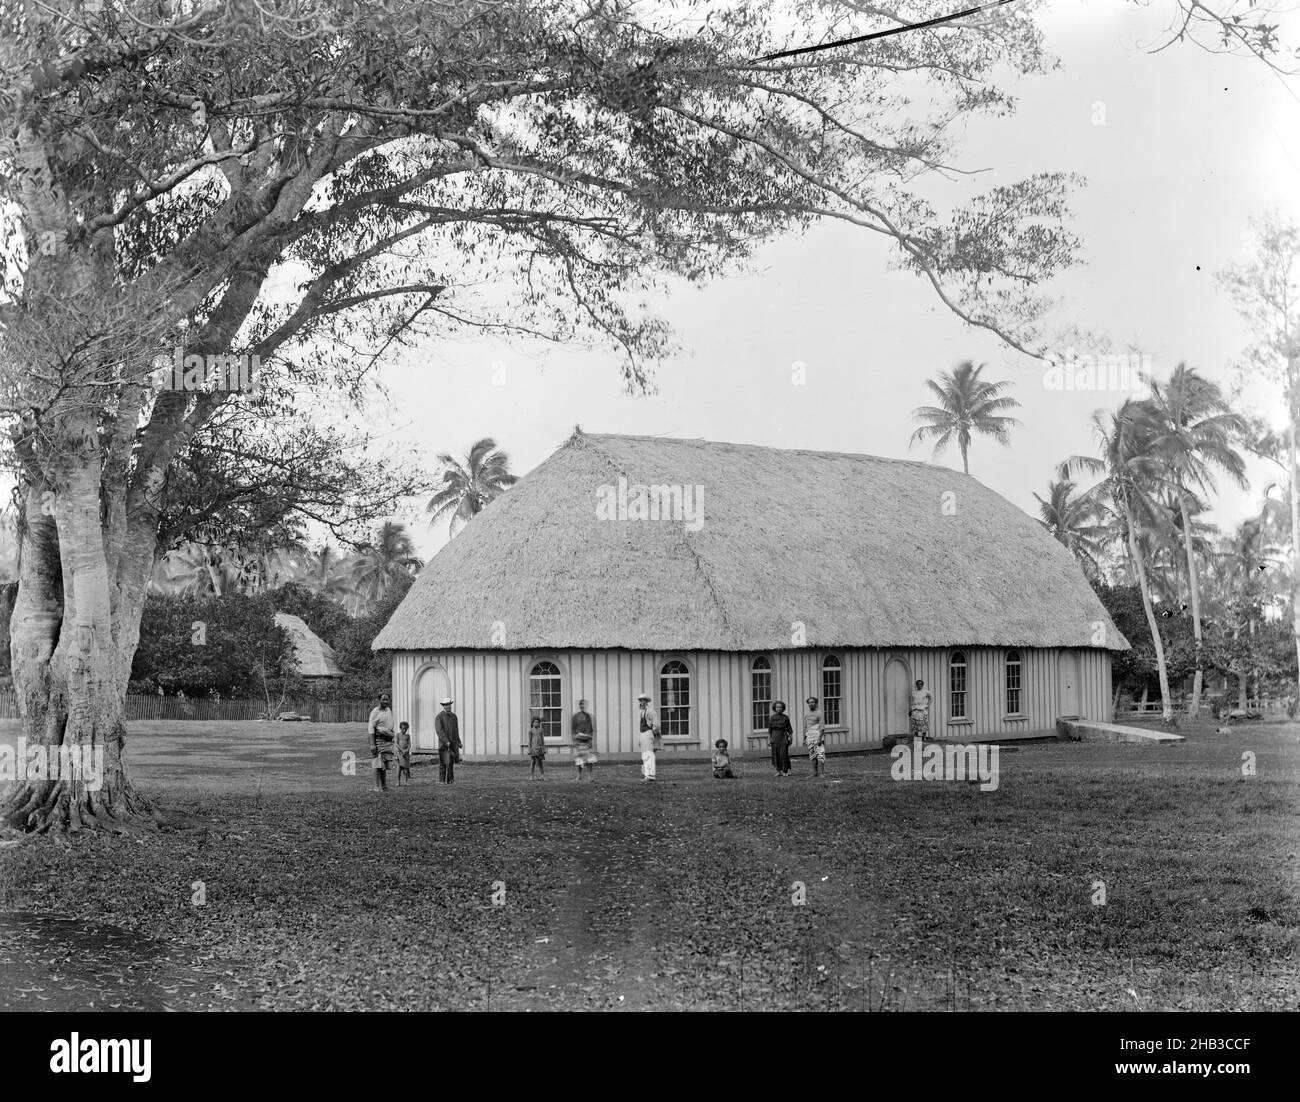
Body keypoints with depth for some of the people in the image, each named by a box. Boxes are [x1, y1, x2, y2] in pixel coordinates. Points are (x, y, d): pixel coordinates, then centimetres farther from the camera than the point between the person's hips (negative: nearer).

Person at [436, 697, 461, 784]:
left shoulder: (454, 716, 12)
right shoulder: (439, 717, -7)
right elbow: (439, 730, -16)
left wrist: (459, 742, 14)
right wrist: (446, 741, -23)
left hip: (453, 743, 5)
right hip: (443, 743, -5)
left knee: (451, 761, 2)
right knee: (443, 762, -1)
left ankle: (450, 780, 4)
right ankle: (442, 780, 8)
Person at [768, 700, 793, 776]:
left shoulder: (786, 717, 5)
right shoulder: (772, 717, 6)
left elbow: (789, 728, 5)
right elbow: (769, 730, 6)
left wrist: (791, 736, -8)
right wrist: (769, 739, 1)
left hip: (783, 736, -1)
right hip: (775, 736, 1)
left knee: (784, 754, -9)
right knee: (776, 754, -1)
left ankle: (785, 771, -4)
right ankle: (779, 771, 6)